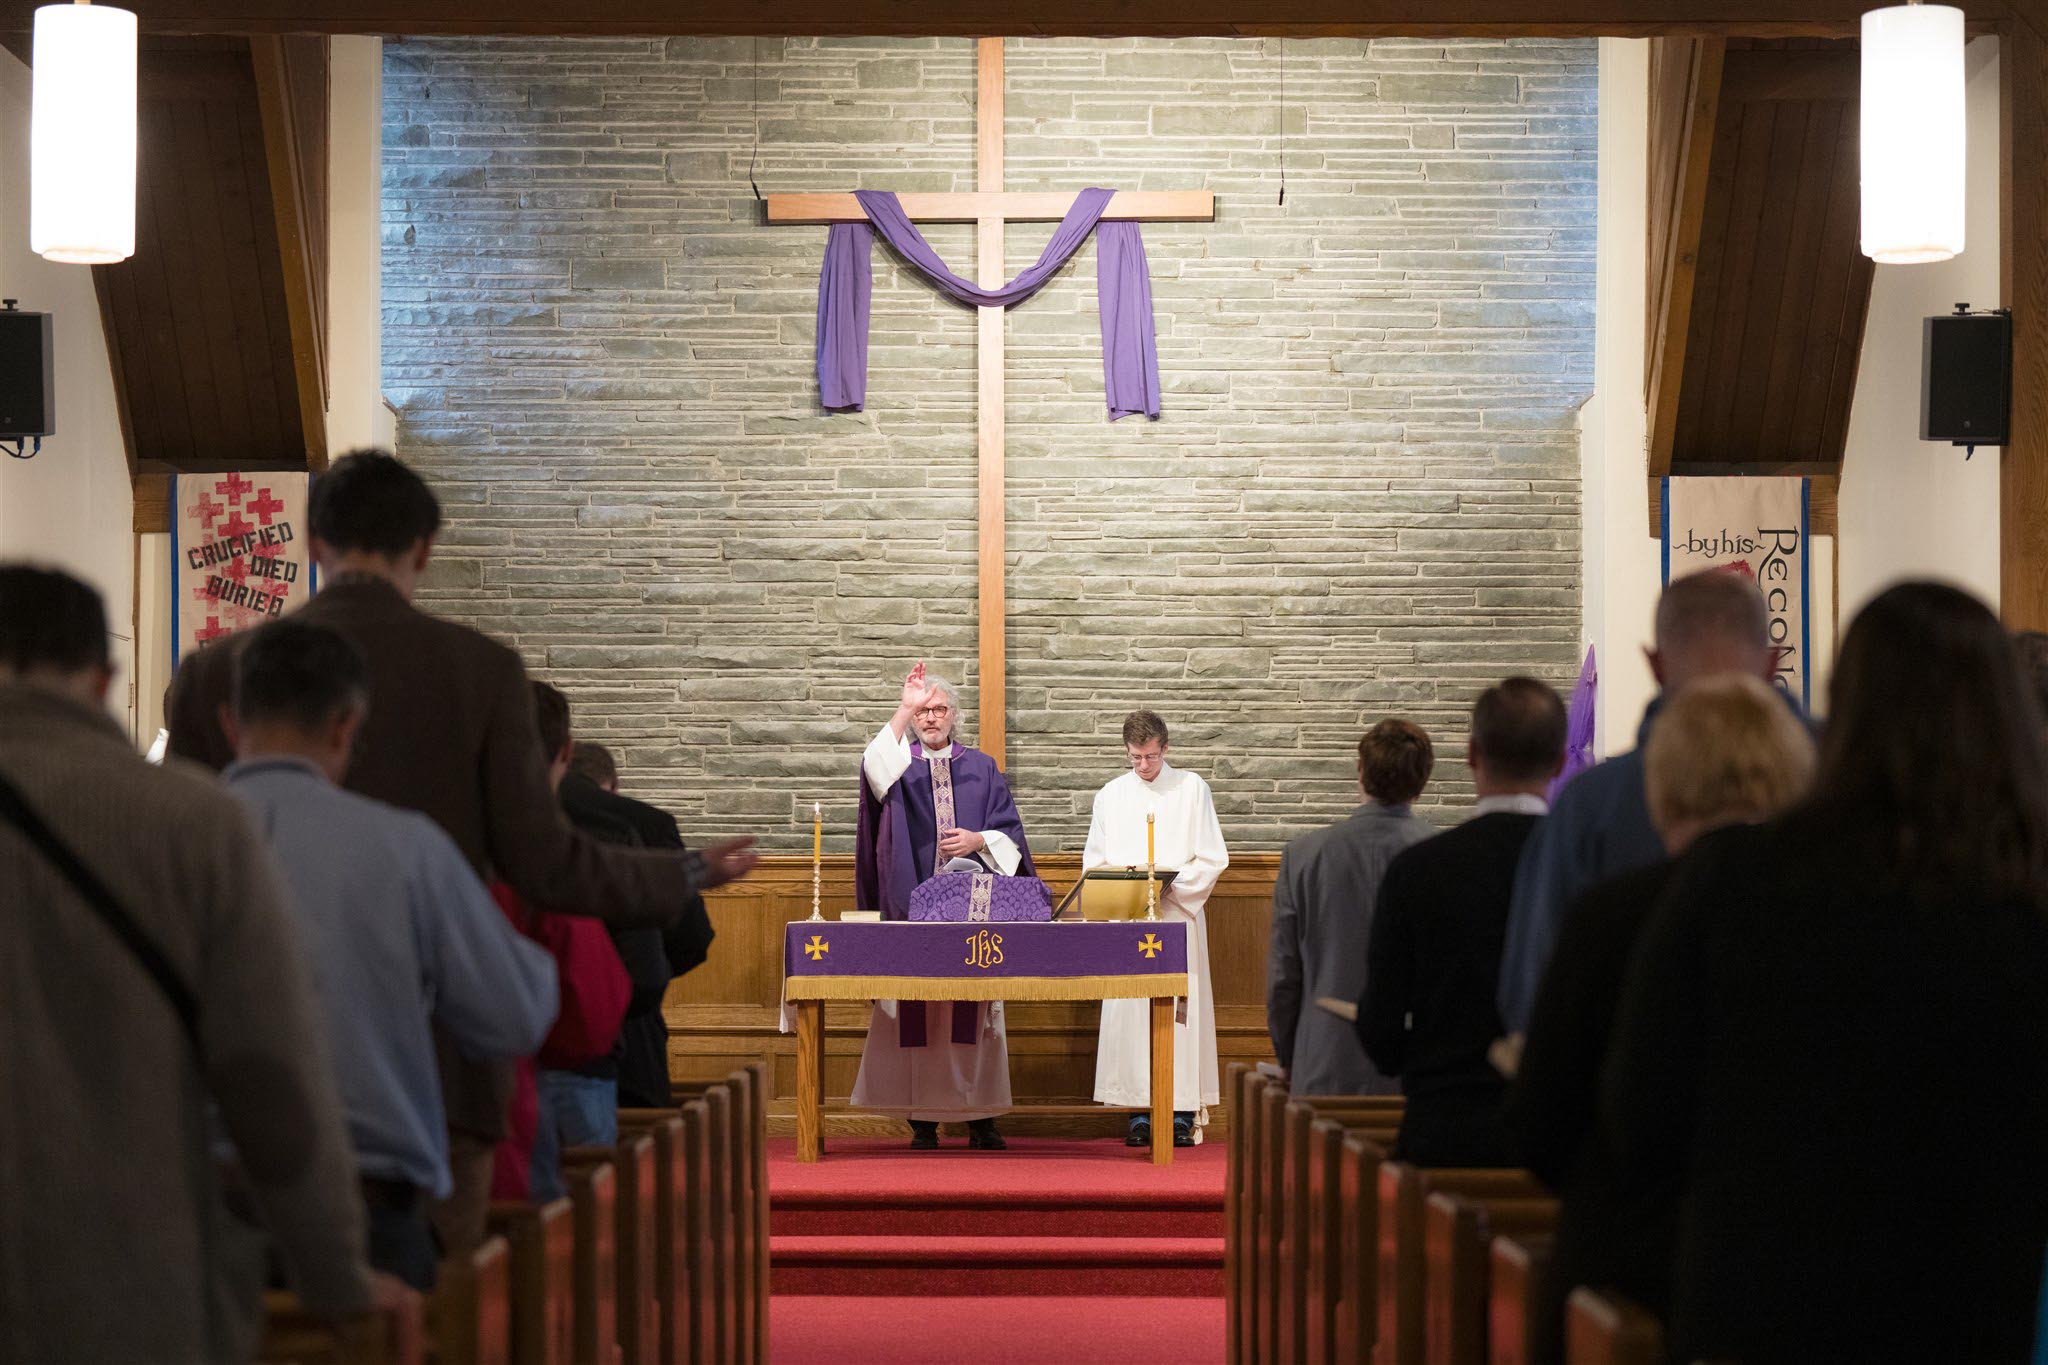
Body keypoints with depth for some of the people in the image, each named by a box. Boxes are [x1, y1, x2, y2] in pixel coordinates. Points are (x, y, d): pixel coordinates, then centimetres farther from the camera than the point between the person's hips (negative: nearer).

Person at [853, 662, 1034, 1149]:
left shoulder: (981, 768, 14)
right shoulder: (900, 764, 9)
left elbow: (1010, 834, 11)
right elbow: (875, 770, -17)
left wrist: (979, 841, -9)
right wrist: (905, 709, -22)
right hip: (913, 905, -1)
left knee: (973, 1011, -1)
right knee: (915, 1012, -5)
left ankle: (981, 1117, 3)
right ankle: (923, 1118, -1)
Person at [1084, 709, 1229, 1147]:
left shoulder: (1192, 790, 5)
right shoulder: (1110, 797, 12)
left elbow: (1213, 859, 1)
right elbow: (1093, 864, 13)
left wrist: (1171, 883, -13)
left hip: (1177, 916, -2)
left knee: (1180, 1008, -6)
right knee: (1129, 1009, -4)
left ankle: (1182, 1111, -4)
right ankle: (1139, 1111, 0)